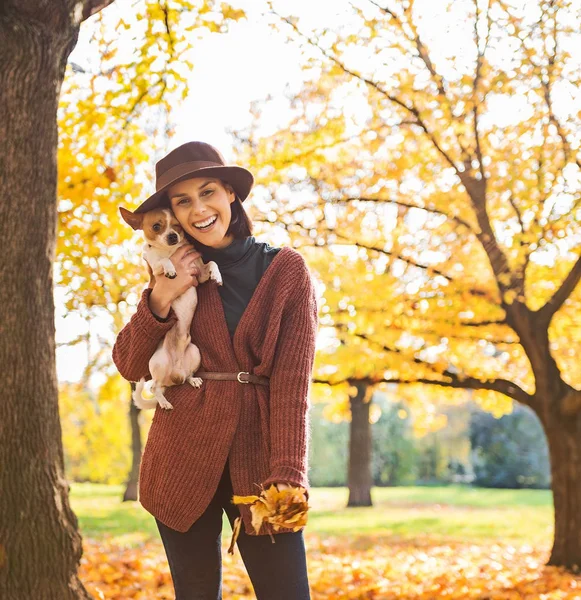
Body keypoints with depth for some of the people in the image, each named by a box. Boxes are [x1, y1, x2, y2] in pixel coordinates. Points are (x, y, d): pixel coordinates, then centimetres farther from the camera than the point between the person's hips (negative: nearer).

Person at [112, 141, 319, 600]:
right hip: (184, 459, 2)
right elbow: (130, 367, 5)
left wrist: (286, 475, -16)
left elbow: (292, 381, -6)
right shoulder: (179, 274, 9)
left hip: (257, 460, -2)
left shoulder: (286, 270, 0)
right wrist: (160, 299, -11)